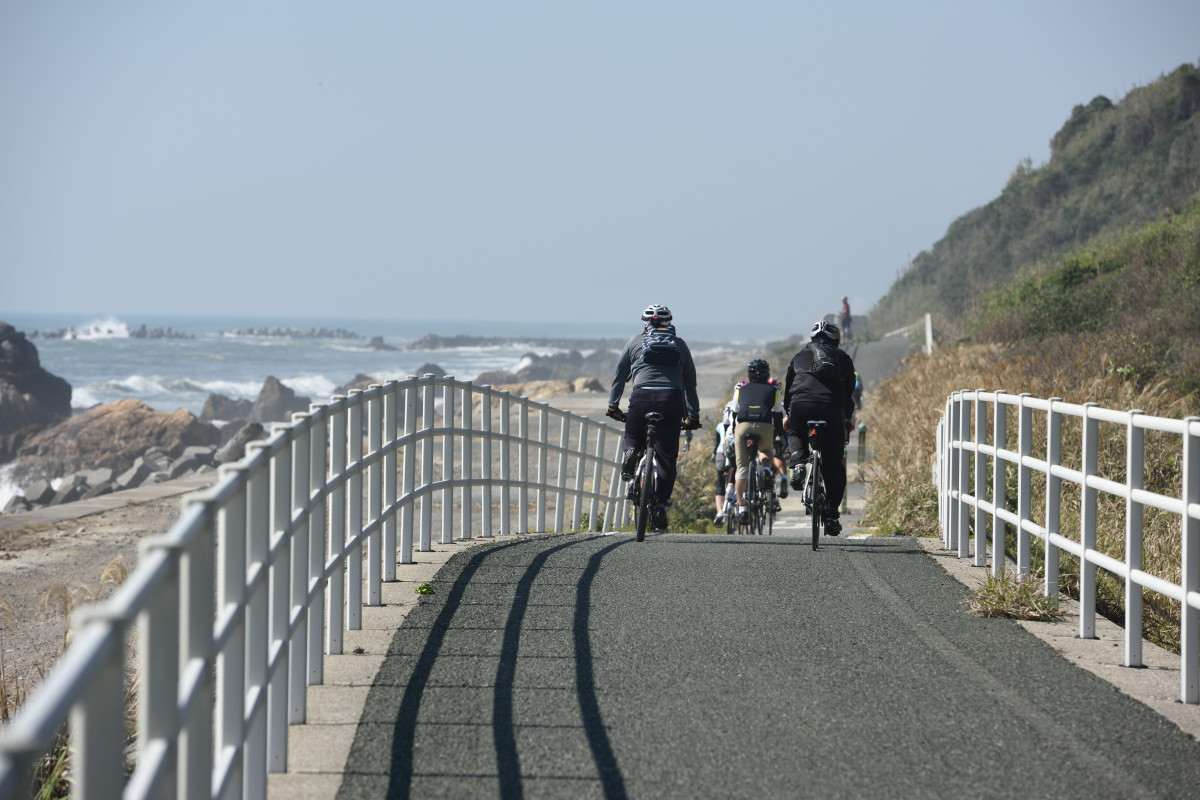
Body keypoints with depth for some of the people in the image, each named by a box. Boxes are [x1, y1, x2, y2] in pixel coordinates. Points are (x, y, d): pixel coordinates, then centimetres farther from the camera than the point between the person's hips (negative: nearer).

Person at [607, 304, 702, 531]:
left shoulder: (636, 342, 18)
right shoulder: (680, 345, 22)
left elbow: (619, 376, 18)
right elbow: (690, 382, 22)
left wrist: (613, 406, 26)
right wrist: (693, 415, 27)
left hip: (642, 397, -1)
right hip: (671, 400, 1)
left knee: (633, 438, 25)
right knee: (667, 459, 8)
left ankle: (631, 452, -10)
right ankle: (661, 506, -4)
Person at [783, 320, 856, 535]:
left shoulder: (801, 355, 25)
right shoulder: (843, 359, 25)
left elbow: (789, 386, 31)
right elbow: (849, 391, 27)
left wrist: (788, 413, 45)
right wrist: (848, 417, 41)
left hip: (801, 406, 0)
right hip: (832, 410, 0)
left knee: (795, 435, 34)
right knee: (833, 465, 11)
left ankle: (799, 463, 5)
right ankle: (831, 514, 7)